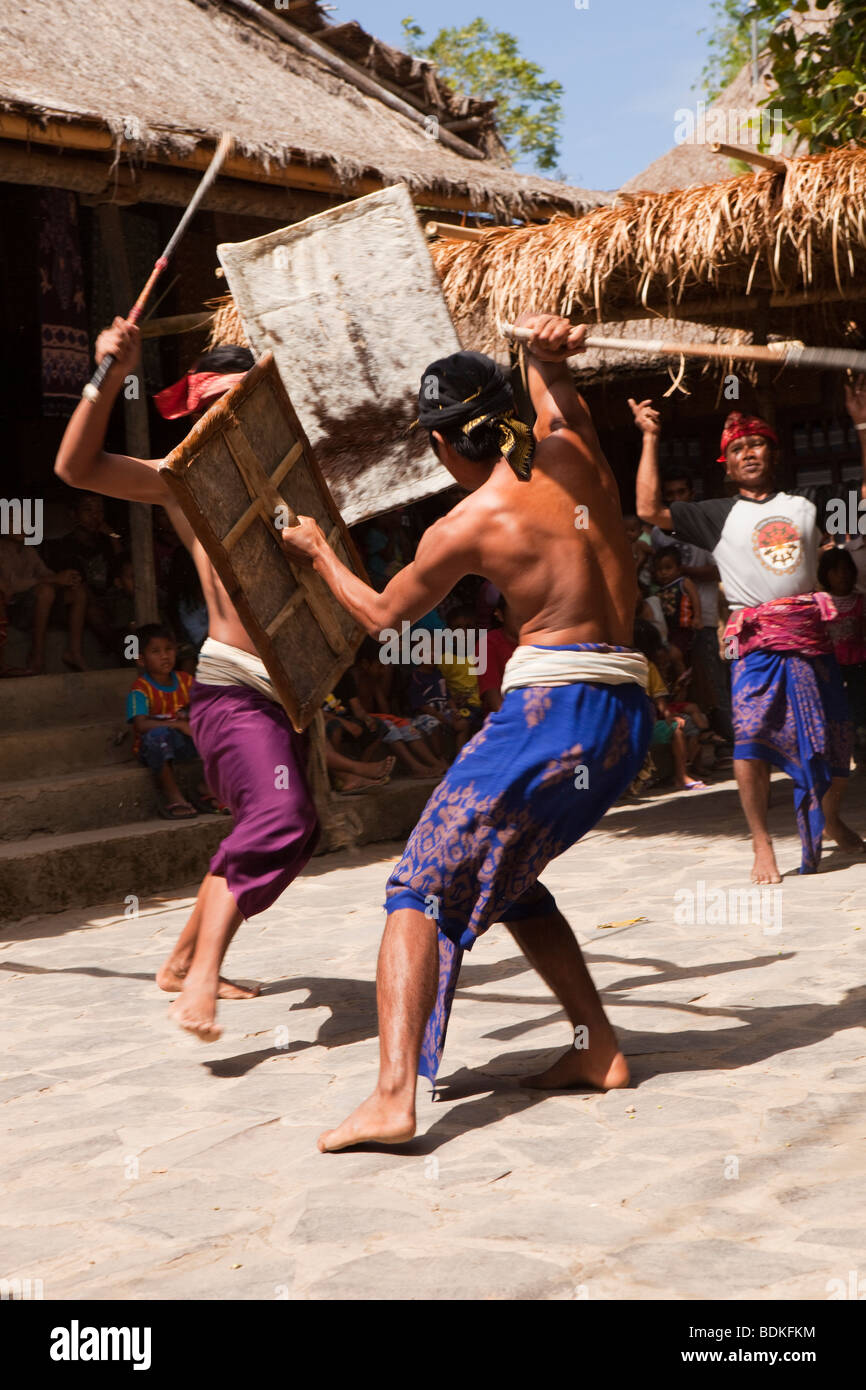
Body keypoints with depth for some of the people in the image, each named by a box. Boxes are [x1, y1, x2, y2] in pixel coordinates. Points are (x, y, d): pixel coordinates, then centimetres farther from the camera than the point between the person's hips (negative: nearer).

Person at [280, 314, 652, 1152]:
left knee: (423, 889, -6)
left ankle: (394, 1096, -20)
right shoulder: (571, 451, 11)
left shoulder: (467, 525, -3)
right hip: (626, 715, 8)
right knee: (506, 878, 25)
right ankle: (599, 1050, 24)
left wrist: (317, 553, 28)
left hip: (552, 703, -8)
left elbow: (381, 615, 14)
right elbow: (552, 382, 36)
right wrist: (546, 352, 14)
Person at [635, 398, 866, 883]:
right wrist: (650, 438, 2)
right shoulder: (719, 514, 8)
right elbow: (651, 509, 0)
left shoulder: (806, 501, 14)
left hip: (811, 635, 3)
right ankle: (763, 846, -10)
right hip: (756, 642, -3)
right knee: (752, 737, -19)